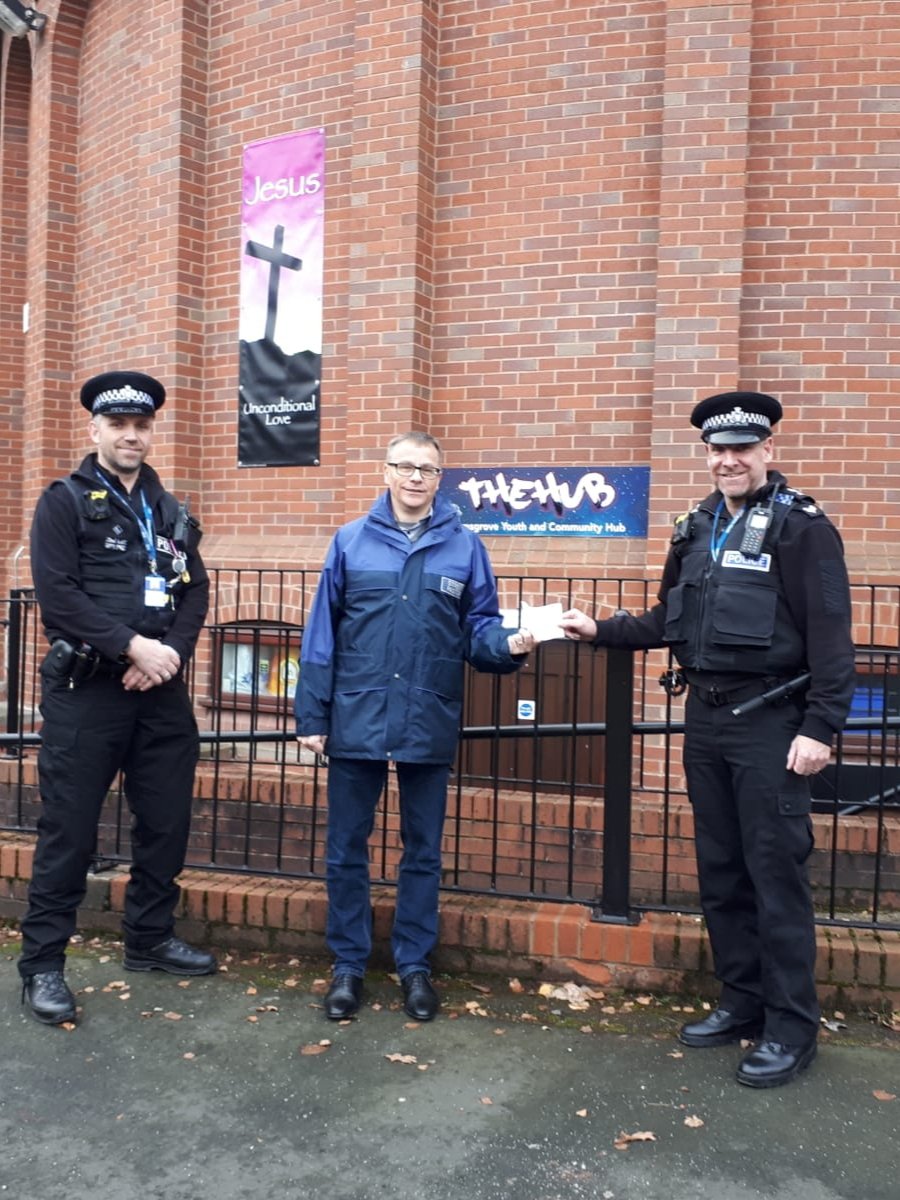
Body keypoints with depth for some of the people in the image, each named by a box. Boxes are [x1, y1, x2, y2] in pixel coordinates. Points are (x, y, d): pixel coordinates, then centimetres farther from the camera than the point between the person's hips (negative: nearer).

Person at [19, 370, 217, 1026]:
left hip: (163, 692, 5)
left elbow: (196, 593, 8)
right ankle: (43, 964, 15)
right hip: (86, 691, -5)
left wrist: (169, 653, -9)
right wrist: (133, 646, -18)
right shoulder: (64, 503, -2)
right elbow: (58, 595, -13)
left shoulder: (172, 512, 14)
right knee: (69, 831, 1)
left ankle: (150, 939, 29)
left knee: (167, 821, 11)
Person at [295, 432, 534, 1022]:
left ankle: (415, 965, 28)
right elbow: (322, 633, 2)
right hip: (356, 720, 0)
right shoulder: (350, 541, 3)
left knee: (423, 851, 12)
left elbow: (479, 629, 3)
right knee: (346, 848, 10)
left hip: (430, 725, 0)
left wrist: (509, 644, -20)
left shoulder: (465, 546, 2)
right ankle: (348, 964, 26)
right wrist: (311, 714, 0)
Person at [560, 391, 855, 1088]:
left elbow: (830, 636, -12)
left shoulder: (802, 527, -8)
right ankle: (742, 1004, 28)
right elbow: (671, 621, 19)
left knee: (776, 875, -1)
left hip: (770, 723, -7)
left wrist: (821, 726, -18)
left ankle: (792, 1028, 14)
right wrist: (601, 630, 12)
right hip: (705, 719, 7)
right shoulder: (697, 529, 12)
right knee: (720, 872, 13)